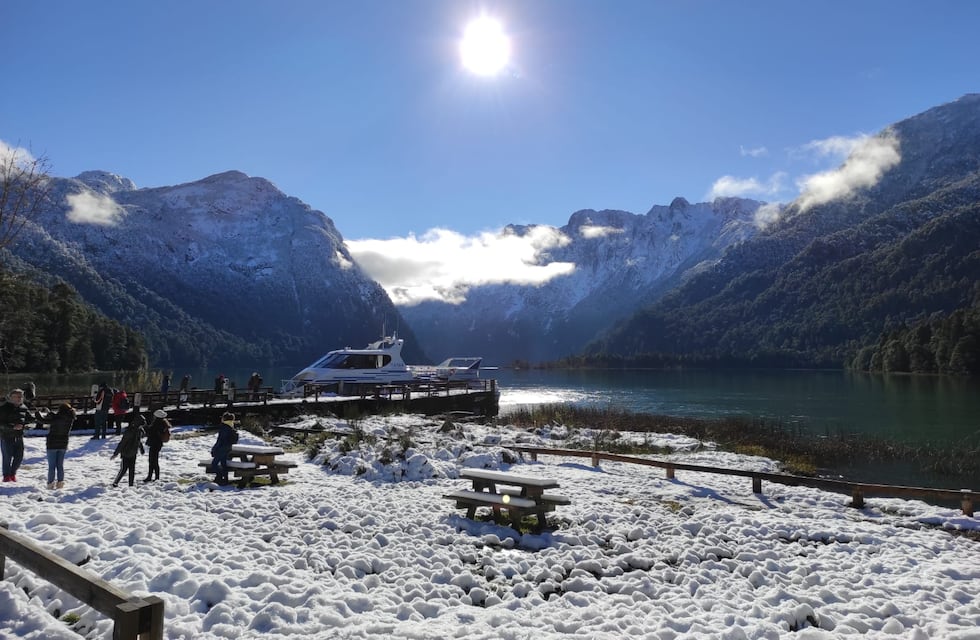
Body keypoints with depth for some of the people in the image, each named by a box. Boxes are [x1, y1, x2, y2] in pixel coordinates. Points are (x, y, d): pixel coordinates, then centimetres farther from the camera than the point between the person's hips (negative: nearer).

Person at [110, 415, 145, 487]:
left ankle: (131, 484, 14)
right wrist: (115, 454, -19)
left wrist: (141, 449, 26)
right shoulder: (129, 431, -24)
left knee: (132, 469, 8)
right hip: (126, 454, -7)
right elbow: (122, 443, -22)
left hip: (133, 453, 7)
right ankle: (115, 483, 15)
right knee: (124, 469, -3)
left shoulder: (140, 430, 0)